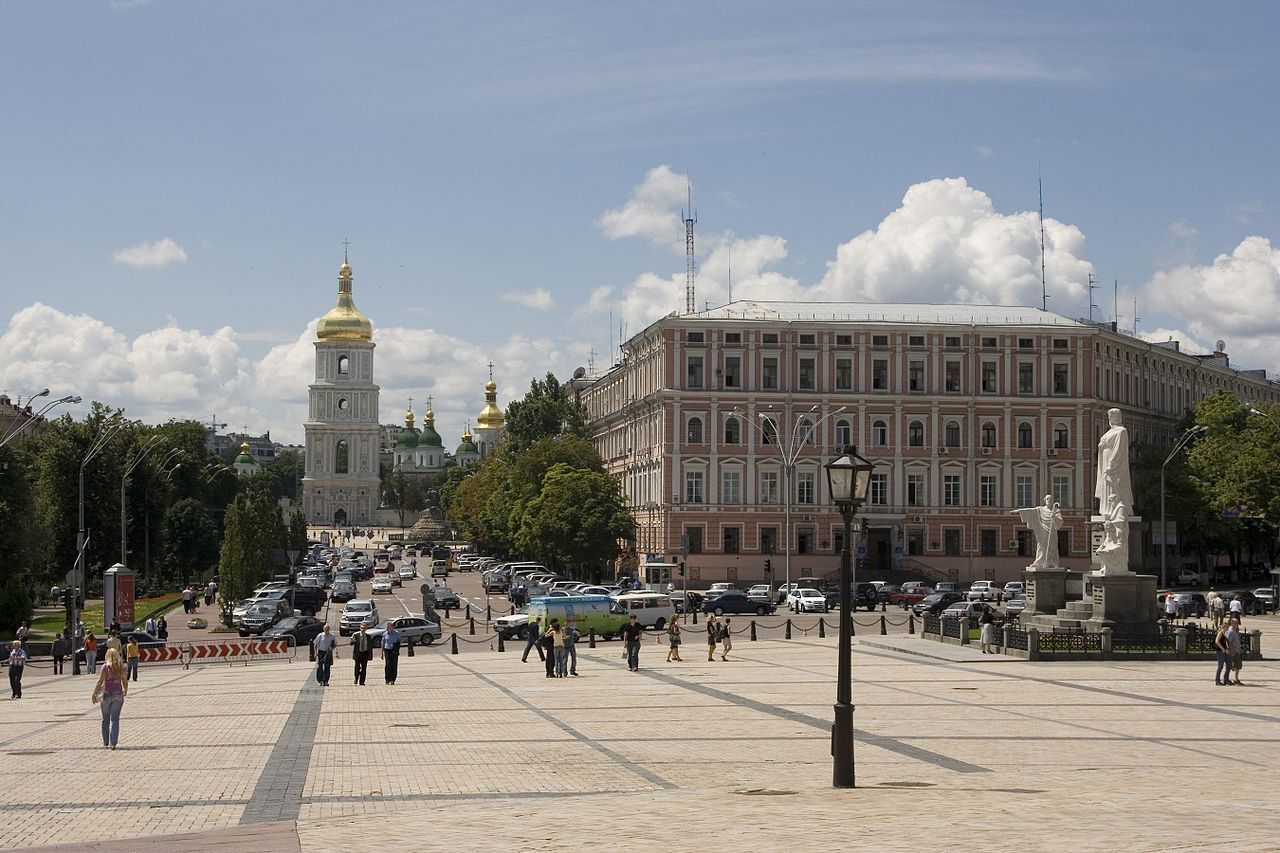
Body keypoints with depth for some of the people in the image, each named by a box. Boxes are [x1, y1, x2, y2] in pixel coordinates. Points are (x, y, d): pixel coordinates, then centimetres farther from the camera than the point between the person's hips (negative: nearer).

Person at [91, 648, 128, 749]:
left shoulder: (105, 667, -7)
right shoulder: (121, 668, 1)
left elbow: (100, 682, -10)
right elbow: (125, 682, 8)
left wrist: (94, 694, -3)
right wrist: (125, 691, 28)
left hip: (107, 694, -1)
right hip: (118, 695, 2)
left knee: (106, 719, 13)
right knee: (115, 719, 1)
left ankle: (106, 743, 19)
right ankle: (113, 743, -6)